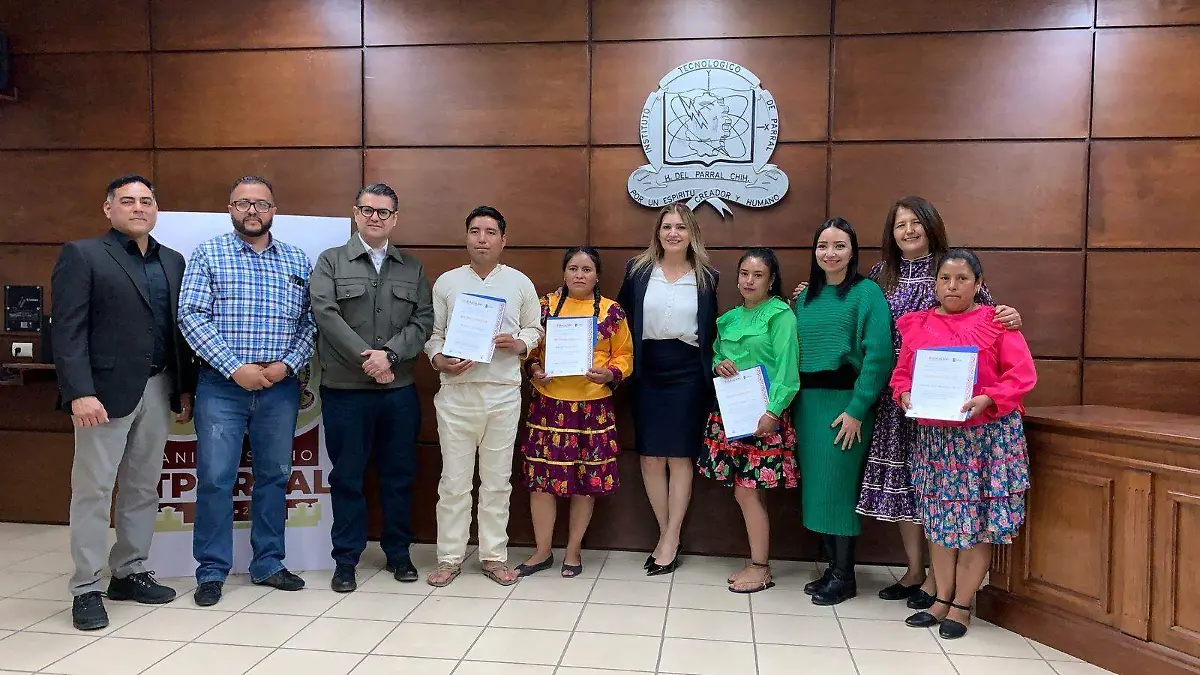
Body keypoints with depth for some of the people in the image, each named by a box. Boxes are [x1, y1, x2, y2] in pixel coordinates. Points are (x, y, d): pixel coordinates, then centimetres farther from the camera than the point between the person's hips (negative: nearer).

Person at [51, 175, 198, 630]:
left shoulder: (172, 261, 14)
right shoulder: (82, 255, -2)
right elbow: (68, 331, -10)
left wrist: (186, 388, 10)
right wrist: (80, 392, -19)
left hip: (158, 388, 6)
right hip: (106, 389, -5)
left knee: (143, 487, 12)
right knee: (93, 490, 1)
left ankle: (129, 573, 25)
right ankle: (85, 590, 11)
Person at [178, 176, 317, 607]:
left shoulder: (297, 261, 9)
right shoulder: (208, 255, 2)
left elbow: (310, 323, 6)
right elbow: (192, 317, -7)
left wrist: (287, 365, -9)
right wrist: (235, 368, -15)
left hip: (280, 388, 3)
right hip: (222, 385, -2)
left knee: (274, 475, 10)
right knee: (215, 479, 0)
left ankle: (268, 564, 23)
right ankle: (212, 571, 14)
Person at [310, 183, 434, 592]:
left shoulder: (412, 268, 12)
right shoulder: (331, 262, 5)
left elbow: (424, 320, 1)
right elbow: (325, 314, -9)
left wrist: (389, 354, -14)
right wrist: (365, 359, -16)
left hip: (400, 390, 2)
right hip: (345, 389, -2)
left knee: (399, 475, 10)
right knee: (347, 477, 6)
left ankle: (398, 553, 26)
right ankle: (346, 560, 18)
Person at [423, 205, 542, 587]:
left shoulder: (520, 283, 8)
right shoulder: (446, 283, 7)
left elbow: (534, 329, 12)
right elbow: (433, 333, 8)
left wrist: (519, 343, -8)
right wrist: (439, 359, -11)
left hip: (503, 393, 1)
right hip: (456, 391, 0)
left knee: (497, 480, 7)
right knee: (454, 480, 4)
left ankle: (494, 556, 19)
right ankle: (450, 558, 16)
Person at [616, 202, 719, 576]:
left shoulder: (707, 276, 5)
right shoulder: (637, 270, 5)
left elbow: (711, 329, 10)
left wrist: (714, 365, 0)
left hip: (688, 374, -1)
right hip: (648, 374, 2)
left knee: (680, 456, 1)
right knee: (650, 457, 4)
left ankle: (670, 538, 12)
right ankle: (667, 536, 18)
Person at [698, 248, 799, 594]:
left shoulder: (780, 313, -5)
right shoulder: (730, 317, 14)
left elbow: (787, 367, -12)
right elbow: (715, 354, 22)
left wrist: (773, 411, -19)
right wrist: (718, 365, -2)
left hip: (762, 415, -6)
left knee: (747, 490, -5)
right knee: (744, 491, 8)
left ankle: (760, 568, 9)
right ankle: (757, 561, 20)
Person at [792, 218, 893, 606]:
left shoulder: (867, 292, -6)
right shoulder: (806, 296, 14)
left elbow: (878, 355, -14)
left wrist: (857, 409, -18)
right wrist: (793, 403, 6)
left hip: (845, 402, -6)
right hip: (807, 401, 6)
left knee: (839, 484, -3)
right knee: (815, 484, 10)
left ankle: (844, 576, 11)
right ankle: (833, 565, 24)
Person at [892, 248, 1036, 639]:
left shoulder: (996, 322, -3)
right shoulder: (917, 325, 7)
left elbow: (1023, 375, -8)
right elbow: (901, 373, 9)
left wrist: (987, 399, -23)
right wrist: (905, 395, -12)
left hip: (987, 434, -3)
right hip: (935, 436, 3)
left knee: (979, 520, 2)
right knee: (940, 518, 11)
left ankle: (962, 605, 14)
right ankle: (942, 598, 24)